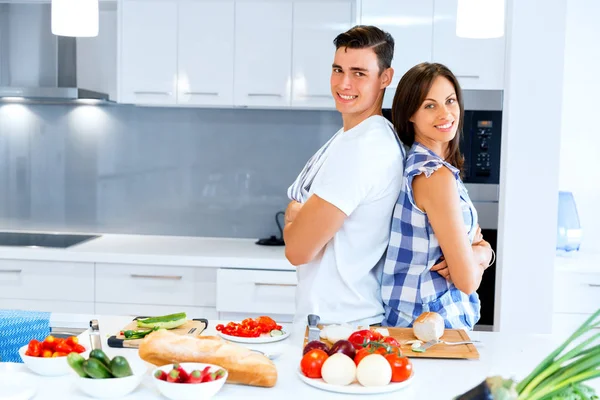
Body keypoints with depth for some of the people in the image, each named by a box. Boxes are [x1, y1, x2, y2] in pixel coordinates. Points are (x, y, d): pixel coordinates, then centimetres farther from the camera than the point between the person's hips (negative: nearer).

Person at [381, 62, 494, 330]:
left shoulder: (417, 163, 4)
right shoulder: (436, 174, -21)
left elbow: (477, 241, 10)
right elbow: (468, 280, -21)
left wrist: (481, 252, -11)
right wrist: (479, 254, -1)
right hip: (435, 324, -8)